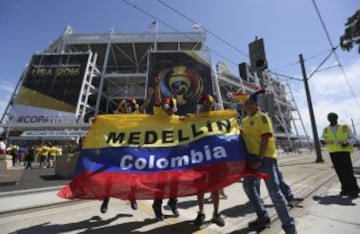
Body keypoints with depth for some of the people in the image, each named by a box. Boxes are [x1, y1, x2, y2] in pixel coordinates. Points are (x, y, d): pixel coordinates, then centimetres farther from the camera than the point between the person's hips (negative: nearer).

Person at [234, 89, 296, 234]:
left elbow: (265, 139, -17)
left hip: (265, 157, -8)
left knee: (273, 191, -5)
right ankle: (263, 217, 32)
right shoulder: (245, 120, 14)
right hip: (252, 157, 9)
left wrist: (260, 159, -22)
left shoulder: (262, 117, -9)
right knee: (248, 185, 16)